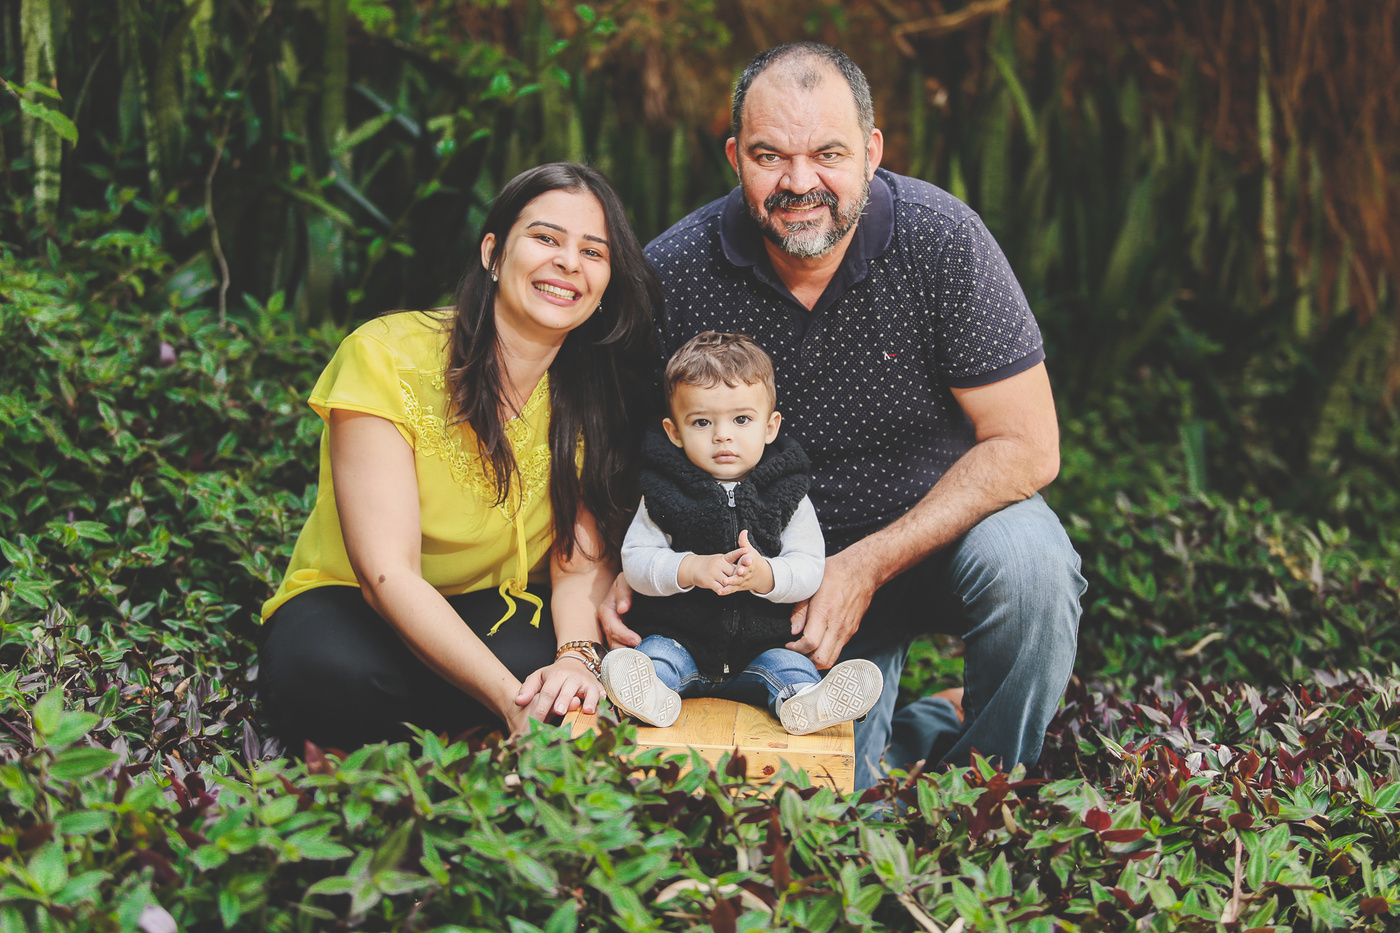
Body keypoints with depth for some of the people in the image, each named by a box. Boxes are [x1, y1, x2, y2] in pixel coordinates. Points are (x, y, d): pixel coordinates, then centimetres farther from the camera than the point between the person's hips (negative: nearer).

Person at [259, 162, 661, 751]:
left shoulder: (593, 391, -4)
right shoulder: (386, 357, -19)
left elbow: (583, 557, -10)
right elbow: (387, 574, -26)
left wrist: (578, 655, -34)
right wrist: (511, 700, -38)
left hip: (498, 610, 4)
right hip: (348, 603, -3)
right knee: (336, 671, -39)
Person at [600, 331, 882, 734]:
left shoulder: (786, 494, 0)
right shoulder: (665, 492, 0)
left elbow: (808, 569, -7)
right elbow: (636, 559, -5)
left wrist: (764, 576, -28)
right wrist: (690, 570, -24)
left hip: (762, 644, 1)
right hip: (680, 636, 0)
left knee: (790, 666, -24)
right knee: (656, 653, -27)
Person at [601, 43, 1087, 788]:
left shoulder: (941, 238, -20)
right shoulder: (673, 272, -16)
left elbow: (1026, 445, -18)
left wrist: (869, 565, -24)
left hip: (952, 525, -1)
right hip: (796, 571, 1)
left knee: (1024, 563, -33)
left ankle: (985, 777, -4)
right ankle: (910, 736, 23)